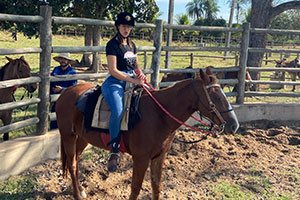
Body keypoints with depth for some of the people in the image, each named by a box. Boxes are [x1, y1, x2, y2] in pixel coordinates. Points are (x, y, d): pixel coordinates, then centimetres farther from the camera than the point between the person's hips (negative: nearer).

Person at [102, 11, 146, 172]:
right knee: (118, 111, -33)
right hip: (115, 82, -8)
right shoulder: (113, 44, -5)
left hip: (132, 80, 8)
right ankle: (114, 151, -22)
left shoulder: (131, 44, 17)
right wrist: (133, 80, -16)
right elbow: (113, 70, -12)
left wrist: (141, 74, 2)